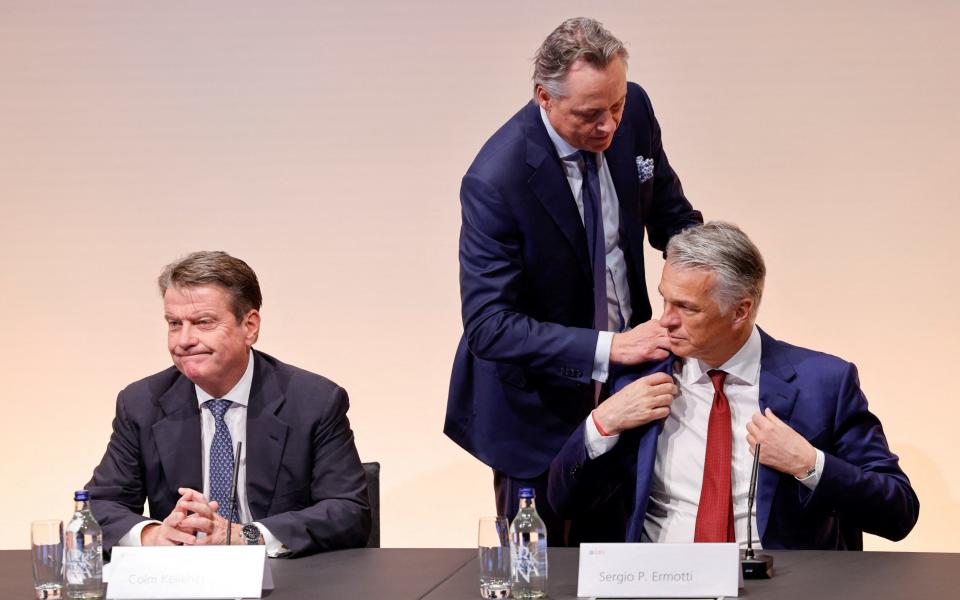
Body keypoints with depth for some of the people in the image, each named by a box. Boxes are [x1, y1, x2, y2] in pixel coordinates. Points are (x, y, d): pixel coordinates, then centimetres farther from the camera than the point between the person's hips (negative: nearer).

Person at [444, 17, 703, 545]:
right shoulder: (496, 180, -28)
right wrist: (607, 349, -38)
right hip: (539, 402, -5)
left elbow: (670, 214, 7)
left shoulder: (632, 111, -10)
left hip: (622, 372, 5)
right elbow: (489, 326, -30)